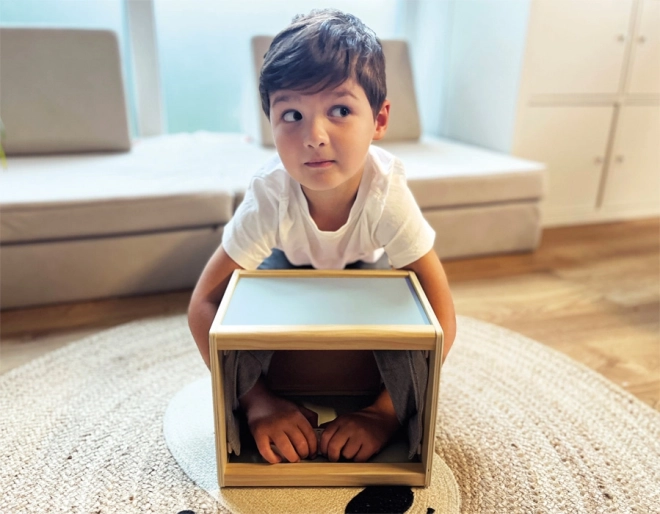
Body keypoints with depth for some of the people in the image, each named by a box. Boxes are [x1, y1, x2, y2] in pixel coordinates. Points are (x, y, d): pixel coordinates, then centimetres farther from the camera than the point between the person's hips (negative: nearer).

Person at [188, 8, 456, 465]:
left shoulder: (387, 192, -40)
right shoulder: (270, 195, -38)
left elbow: (441, 317, -37)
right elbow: (204, 304, -32)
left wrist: (384, 413, -41)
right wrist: (258, 402, -40)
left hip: (366, 270, 0)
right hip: (291, 266, 1)